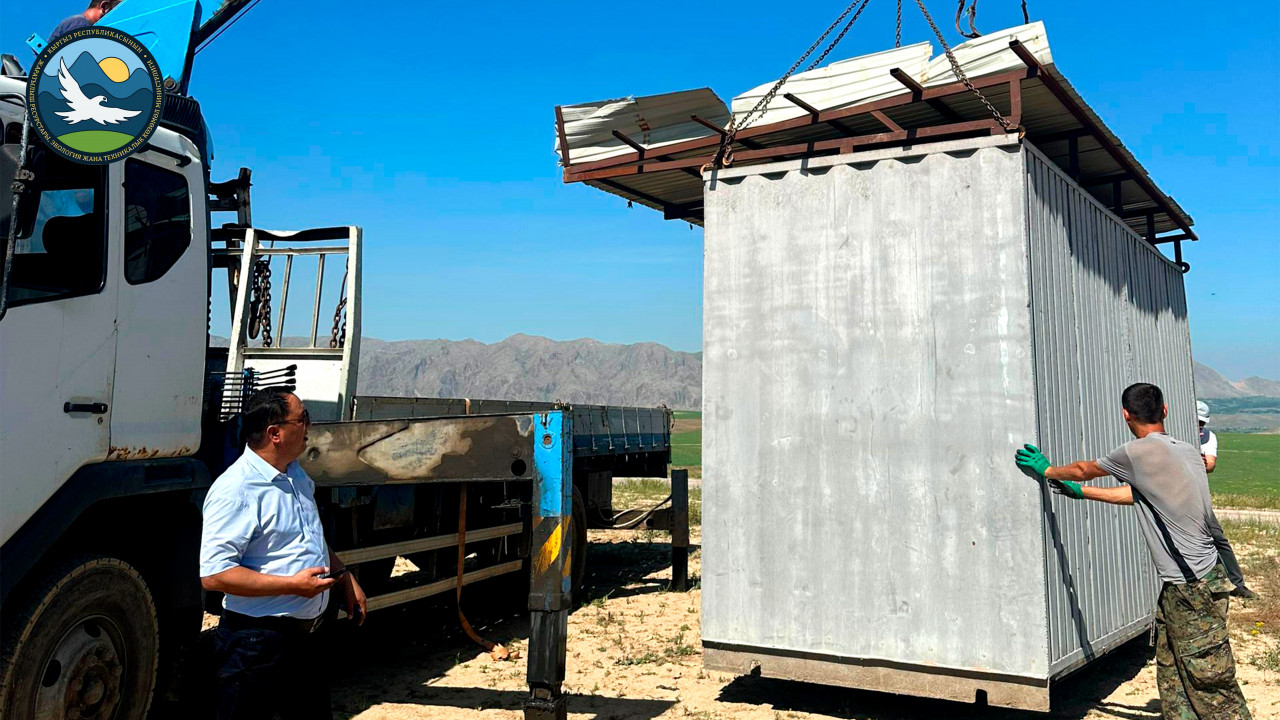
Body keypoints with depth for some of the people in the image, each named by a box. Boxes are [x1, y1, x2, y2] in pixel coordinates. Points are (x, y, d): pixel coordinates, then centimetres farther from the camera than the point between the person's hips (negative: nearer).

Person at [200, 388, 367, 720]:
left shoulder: (297, 476, 9)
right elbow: (213, 574, -26)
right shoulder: (235, 491, -20)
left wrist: (346, 579, 14)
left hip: (303, 635, 9)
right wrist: (292, 584, -25)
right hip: (255, 642, -9)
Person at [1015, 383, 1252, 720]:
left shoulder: (1139, 452, -15)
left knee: (1208, 681, -2)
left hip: (1194, 588, -9)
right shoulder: (1187, 450, 10)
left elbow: (1084, 469, 2)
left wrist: (1048, 470, 20)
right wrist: (1081, 491, 31)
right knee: (1171, 678, 15)